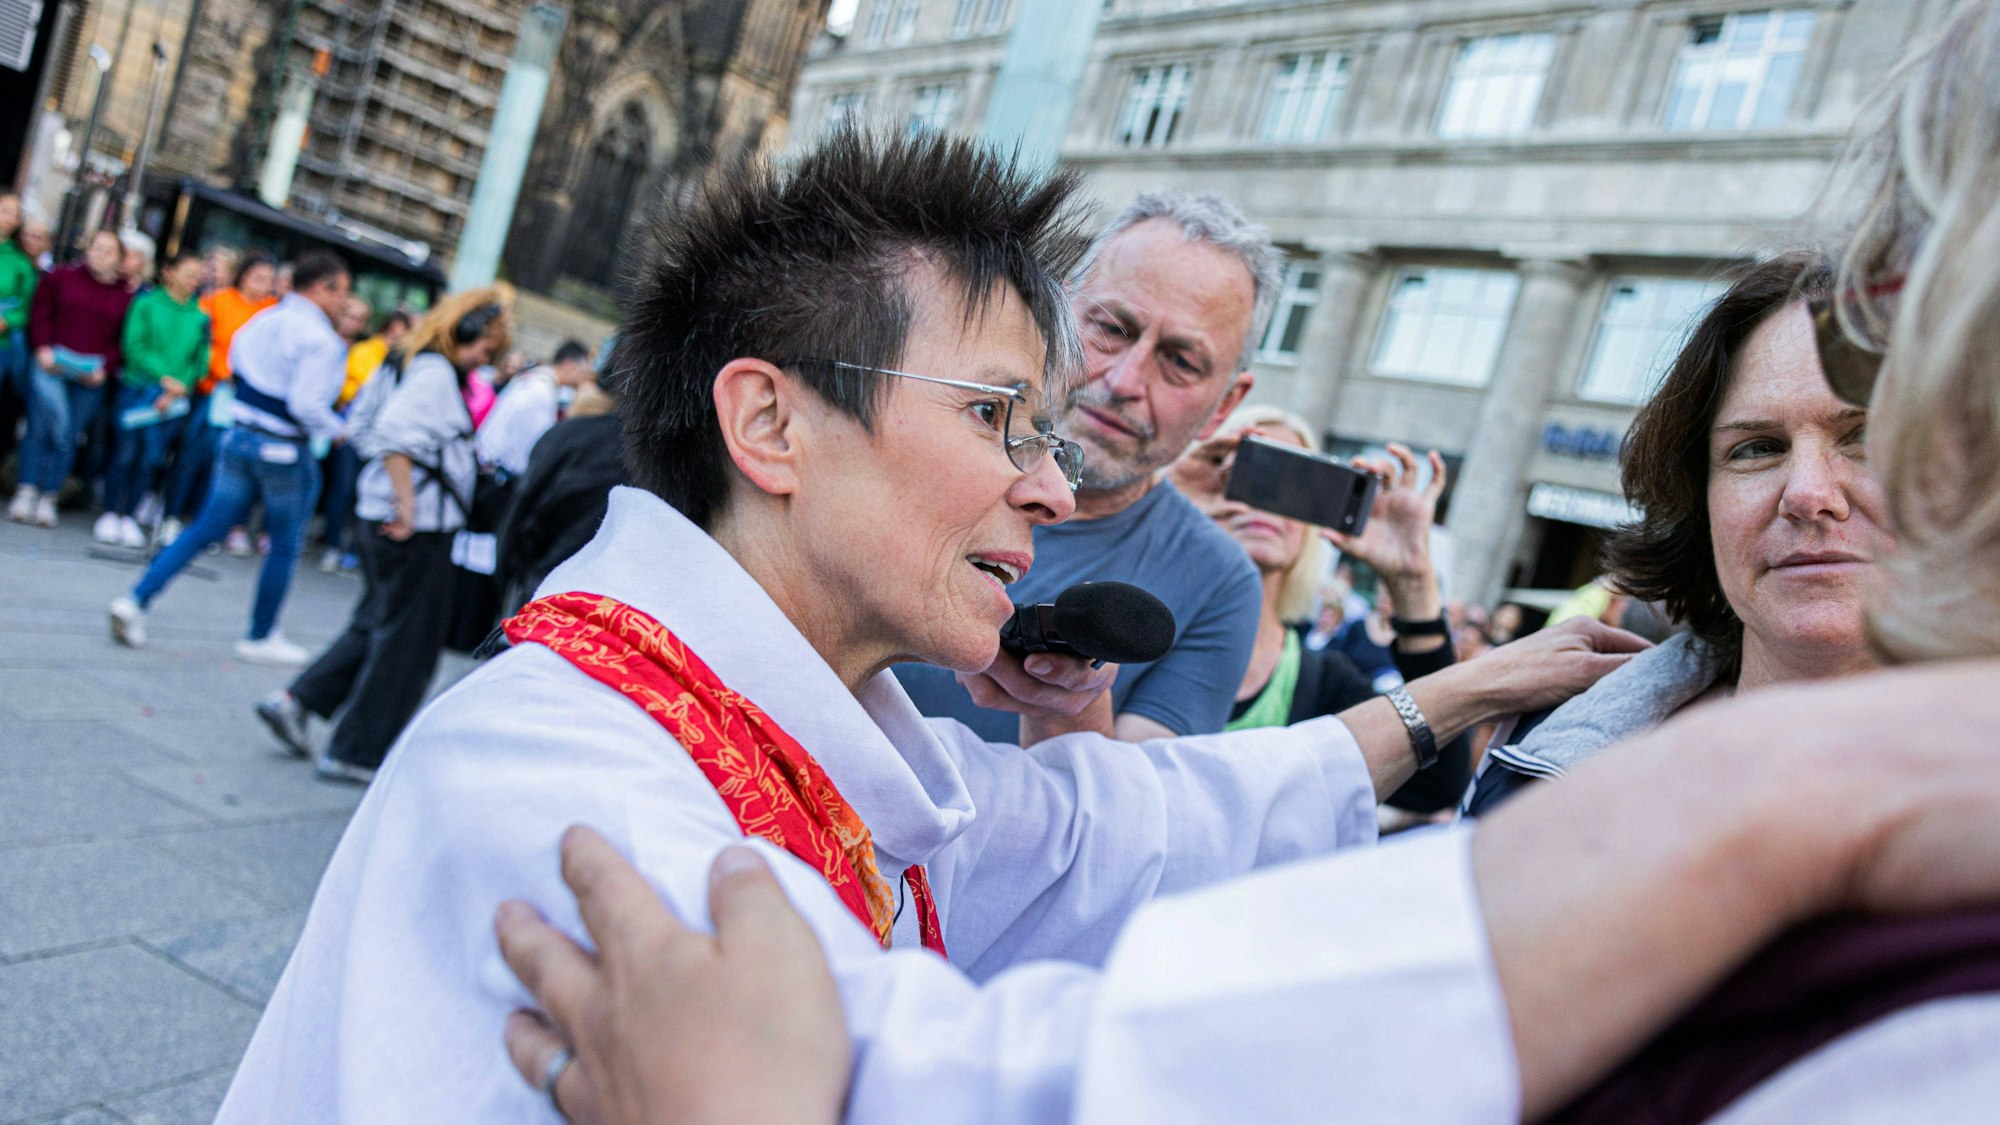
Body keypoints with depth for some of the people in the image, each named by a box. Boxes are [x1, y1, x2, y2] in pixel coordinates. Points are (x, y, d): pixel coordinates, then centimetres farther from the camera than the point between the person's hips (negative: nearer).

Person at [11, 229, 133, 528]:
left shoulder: (126, 295, 9)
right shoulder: (61, 278, 8)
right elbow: (39, 315, 6)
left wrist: (105, 369, -6)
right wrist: (43, 349, -7)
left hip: (91, 377, 1)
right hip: (51, 365, -1)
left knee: (67, 438, 1)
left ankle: (48, 499, 10)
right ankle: (26, 492, -7)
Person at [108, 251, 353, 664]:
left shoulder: (261, 320, 9)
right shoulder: (320, 340, -16)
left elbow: (235, 368, 17)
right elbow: (307, 405, -22)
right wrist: (337, 429, -6)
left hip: (239, 438, 7)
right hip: (283, 451, -7)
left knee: (205, 530, 12)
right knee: (285, 547, 9)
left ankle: (136, 600, 3)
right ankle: (261, 638, 18)